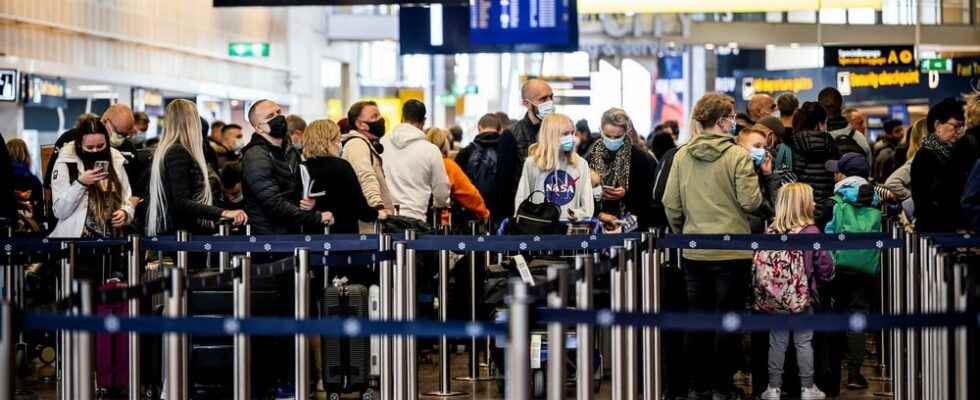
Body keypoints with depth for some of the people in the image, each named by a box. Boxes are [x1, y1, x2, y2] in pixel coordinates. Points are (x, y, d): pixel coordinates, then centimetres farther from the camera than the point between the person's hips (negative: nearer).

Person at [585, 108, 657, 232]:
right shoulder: (592, 156, 3)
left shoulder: (641, 158, -4)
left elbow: (650, 197, -3)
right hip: (597, 225, 2)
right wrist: (599, 213, -12)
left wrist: (626, 195, -17)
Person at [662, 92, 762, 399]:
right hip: (732, 250, -4)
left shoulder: (682, 155, 1)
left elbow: (671, 203, 1)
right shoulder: (737, 156, -12)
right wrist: (756, 183, 7)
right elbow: (750, 202, -13)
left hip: (694, 251, 4)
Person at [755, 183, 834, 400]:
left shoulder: (770, 231, -3)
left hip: (773, 298, 3)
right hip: (801, 298, -3)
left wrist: (760, 291, 14)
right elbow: (826, 268, -6)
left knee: (777, 343, 10)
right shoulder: (811, 232, -12)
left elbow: (760, 264, 2)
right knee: (803, 343, 8)